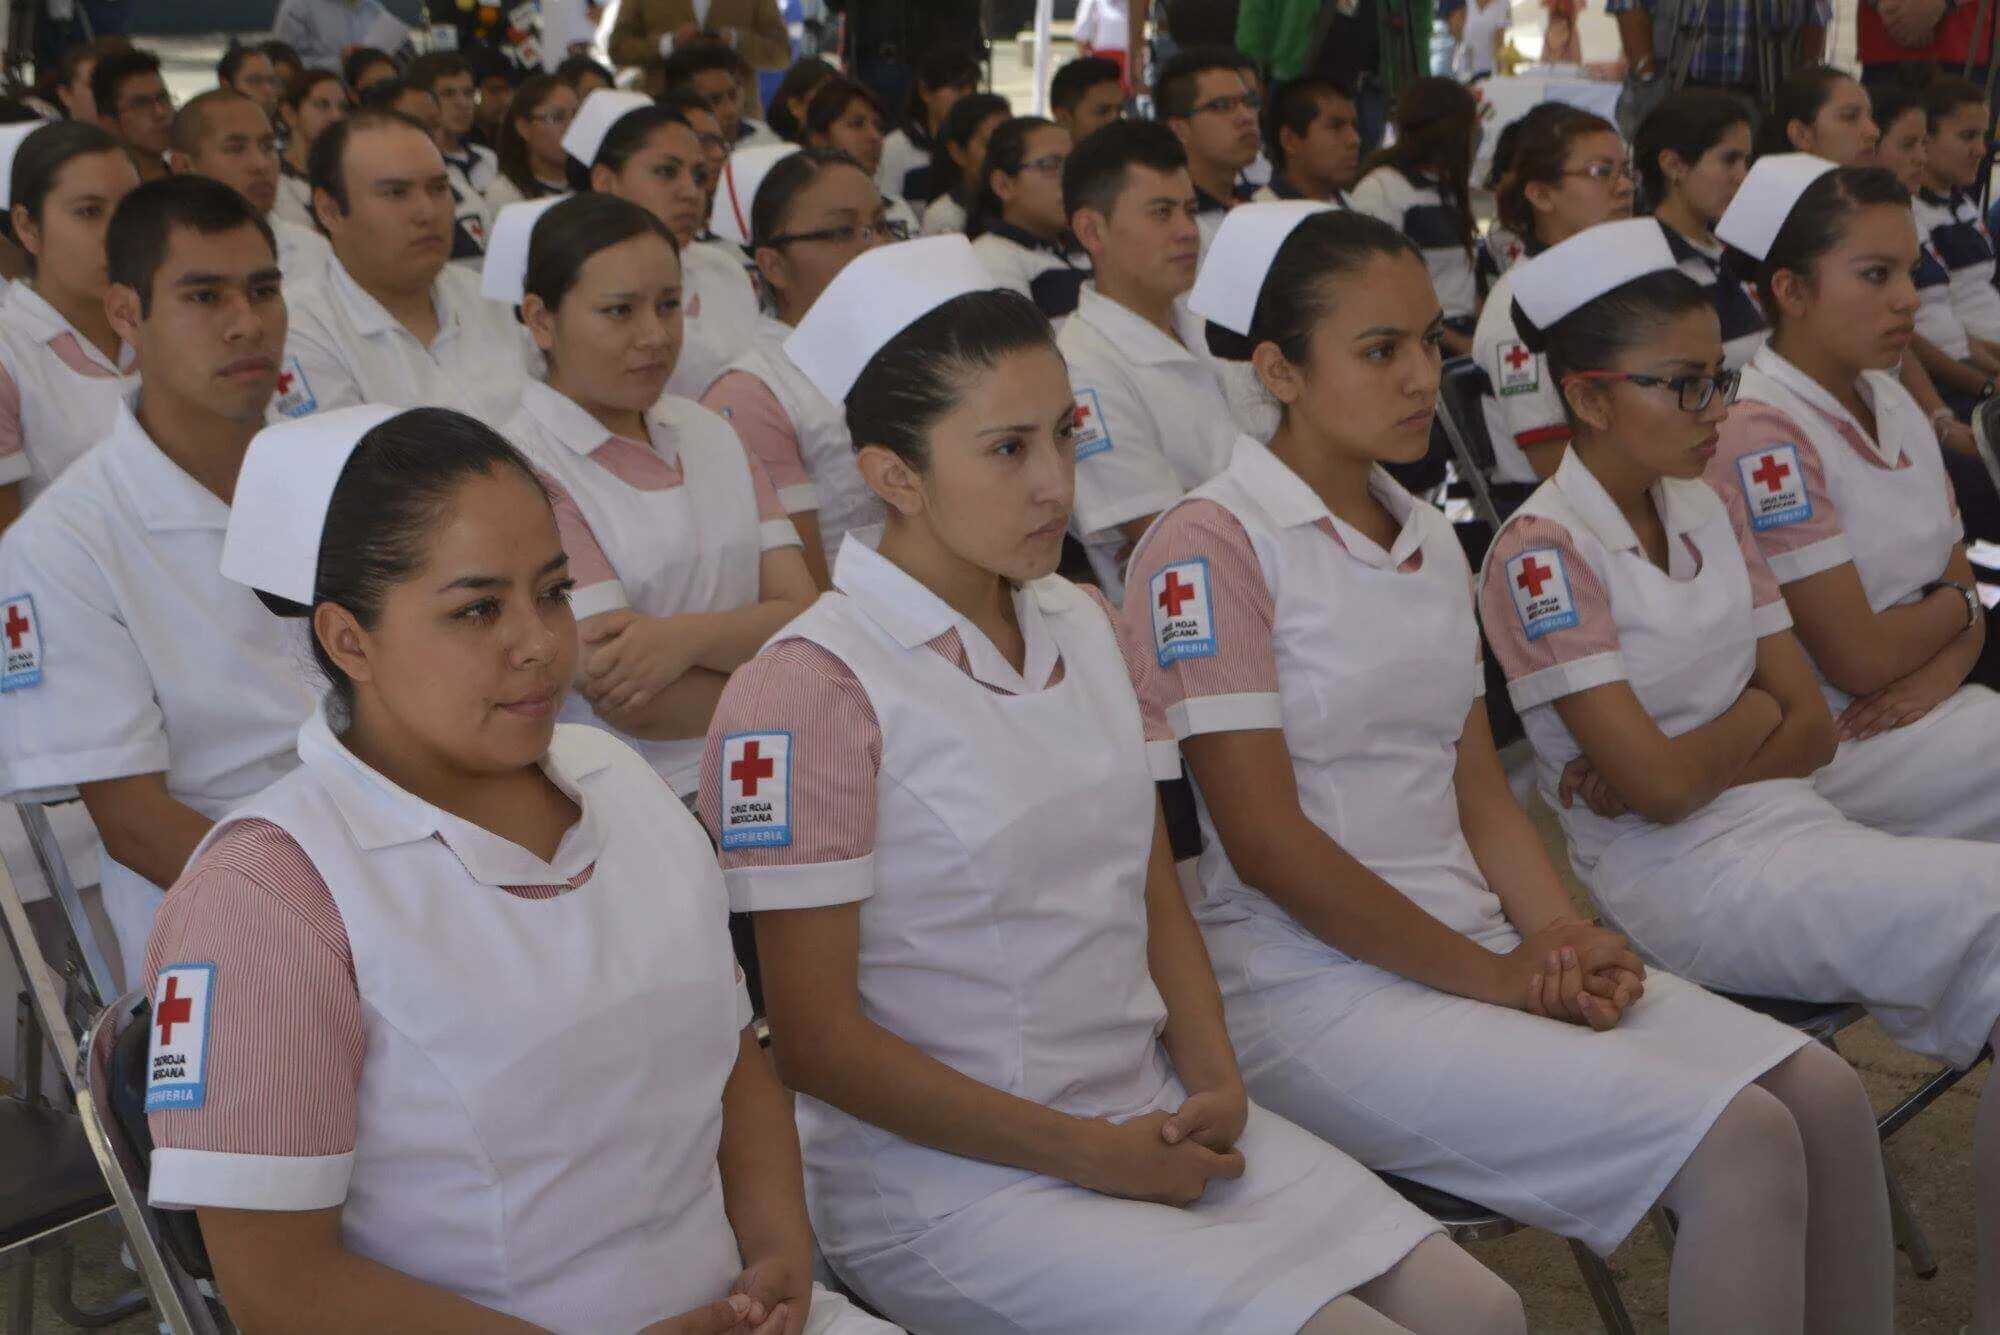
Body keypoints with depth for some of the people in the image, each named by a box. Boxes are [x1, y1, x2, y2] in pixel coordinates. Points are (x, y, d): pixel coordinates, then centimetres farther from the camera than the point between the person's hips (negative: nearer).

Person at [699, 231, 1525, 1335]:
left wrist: (1215, 1081, -2)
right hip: (942, 1172, -7)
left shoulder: (1082, 629, 10)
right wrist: (1095, 1157, -14)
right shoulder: (808, 688, -15)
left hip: (1150, 1115, 7)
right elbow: (817, 1041, -15)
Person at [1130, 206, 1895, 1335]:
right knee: (1739, 1147, -21)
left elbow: (1479, 789, 15)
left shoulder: (1432, 541, 16)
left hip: (1482, 948, 8)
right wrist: (1490, 976, -12)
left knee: (1825, 1095, -9)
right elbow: (1265, 841, -14)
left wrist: (1563, 936, -4)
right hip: (1317, 988, -8)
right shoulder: (1210, 548, -10)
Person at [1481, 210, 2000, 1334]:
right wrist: (1752, 714, 3)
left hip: (1793, 825, 7)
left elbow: (1812, 727, 10)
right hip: (1684, 883, -7)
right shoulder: (1543, 554, -10)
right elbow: (1659, 785, -15)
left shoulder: (1707, 512, 14)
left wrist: (1691, 760, -7)